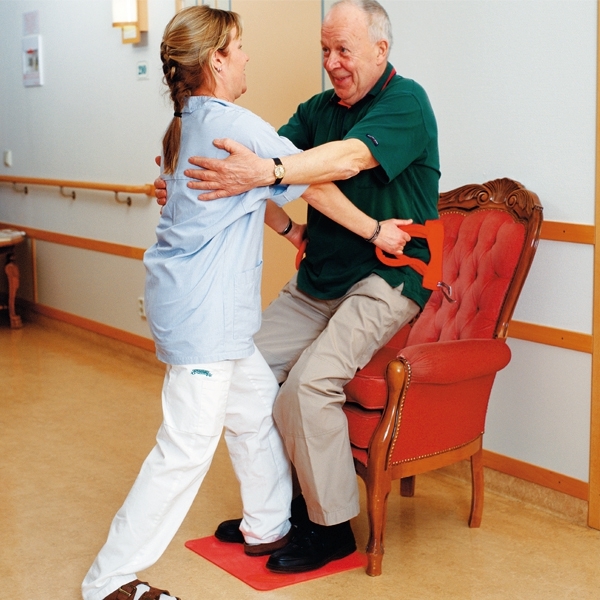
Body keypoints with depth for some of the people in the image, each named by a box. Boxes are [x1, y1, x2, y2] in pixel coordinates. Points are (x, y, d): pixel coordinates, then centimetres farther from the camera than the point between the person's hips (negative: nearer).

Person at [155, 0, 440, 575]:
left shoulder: (405, 101, -11)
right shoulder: (319, 109, 11)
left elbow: (347, 160, -30)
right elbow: (269, 155, -1)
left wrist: (264, 172, -43)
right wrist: (184, 189, -17)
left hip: (385, 280, -7)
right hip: (316, 280, 8)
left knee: (308, 383, -24)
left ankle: (332, 527, -5)